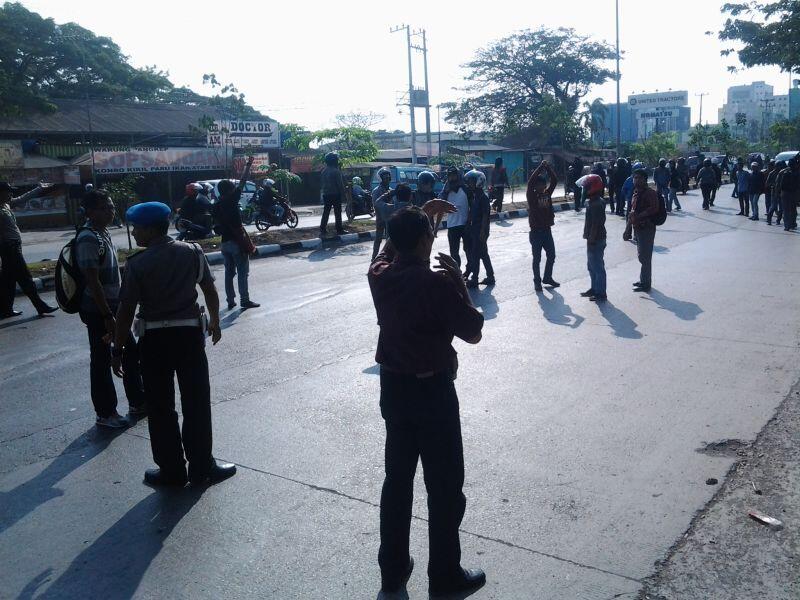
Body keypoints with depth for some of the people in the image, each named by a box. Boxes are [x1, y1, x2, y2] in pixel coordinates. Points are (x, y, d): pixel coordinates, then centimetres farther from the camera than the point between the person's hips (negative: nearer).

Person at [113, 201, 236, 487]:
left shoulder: (138, 264, -11)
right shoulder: (193, 252, -2)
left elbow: (126, 310, -10)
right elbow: (210, 290, 4)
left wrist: (118, 348, -1)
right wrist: (215, 321, 19)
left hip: (155, 339, -2)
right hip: (190, 334, 2)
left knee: (161, 408, 10)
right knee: (197, 403, 10)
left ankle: (172, 471, 18)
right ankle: (202, 467, 18)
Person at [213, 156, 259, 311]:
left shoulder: (216, 206, 9)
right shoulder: (231, 200, -9)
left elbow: (217, 227, 12)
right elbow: (242, 182, -6)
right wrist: (248, 165, 0)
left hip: (225, 242, 7)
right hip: (237, 242, -7)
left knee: (229, 272, 11)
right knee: (243, 273, -1)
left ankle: (230, 301, 12)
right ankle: (245, 300, -1)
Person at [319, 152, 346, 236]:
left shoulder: (324, 171, 8)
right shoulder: (336, 171, -14)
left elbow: (321, 182, 14)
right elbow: (340, 184, -14)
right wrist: (343, 193, -5)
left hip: (326, 194, 6)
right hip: (336, 194, -6)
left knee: (326, 212, 8)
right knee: (337, 213, 0)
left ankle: (323, 229, 5)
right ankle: (339, 229, 3)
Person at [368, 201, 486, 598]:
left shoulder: (379, 275, -2)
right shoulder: (438, 284, -20)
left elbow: (393, 246, 22)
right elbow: (473, 333, -10)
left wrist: (423, 214, 24)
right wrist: (459, 282, -4)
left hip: (393, 388, 6)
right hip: (433, 391, -6)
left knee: (397, 479, 17)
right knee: (445, 486, 9)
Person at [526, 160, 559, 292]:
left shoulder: (547, 193, 5)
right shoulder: (531, 196, -8)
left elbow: (554, 180, -2)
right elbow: (530, 182, -23)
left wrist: (548, 167, -12)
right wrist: (541, 167, -21)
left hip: (547, 230, 5)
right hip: (536, 232, -5)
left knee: (551, 255, 12)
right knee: (537, 258, 4)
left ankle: (547, 277, 29)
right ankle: (537, 281, 16)